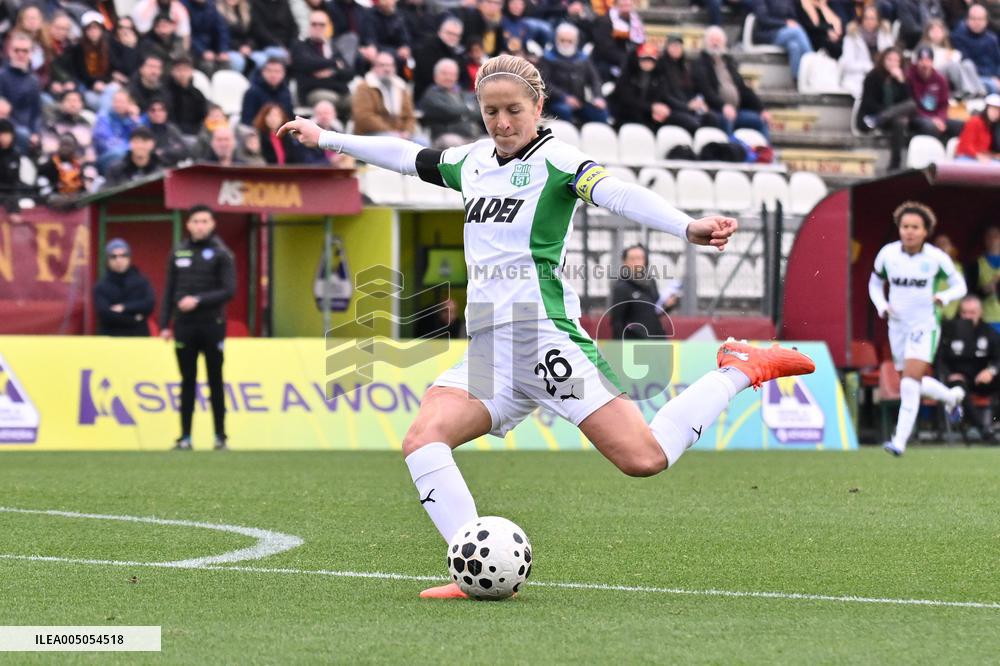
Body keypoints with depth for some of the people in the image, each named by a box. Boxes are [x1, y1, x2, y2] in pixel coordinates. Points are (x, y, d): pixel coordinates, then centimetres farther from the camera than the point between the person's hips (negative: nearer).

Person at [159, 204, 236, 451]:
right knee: (187, 382, 5)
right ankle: (185, 437, 7)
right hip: (184, 327, 3)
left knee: (215, 382, 3)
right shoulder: (178, 253, 8)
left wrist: (198, 300, -17)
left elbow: (229, 290, -8)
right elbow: (169, 290, 11)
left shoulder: (220, 253, -2)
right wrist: (164, 324, 6)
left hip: (212, 326, -3)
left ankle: (220, 437, 8)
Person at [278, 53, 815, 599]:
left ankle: (739, 371, 6)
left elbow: (616, 194, -20)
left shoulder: (554, 159, -3)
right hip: (486, 350, 7)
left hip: (545, 337, -7)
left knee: (644, 459, -17)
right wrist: (326, 138, 44)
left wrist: (686, 227, -37)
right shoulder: (472, 162, 17)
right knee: (422, 440, -17)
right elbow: (407, 156, 34)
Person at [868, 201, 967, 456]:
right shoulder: (887, 254, -4)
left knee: (910, 384, -18)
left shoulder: (936, 258, -10)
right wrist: (881, 306, -6)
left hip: (925, 326, -4)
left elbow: (960, 286, 2)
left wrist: (945, 297, -19)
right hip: (898, 327, 4)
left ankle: (900, 441, -17)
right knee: (914, 385, 16)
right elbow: (875, 283, 13)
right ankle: (952, 397, 46)